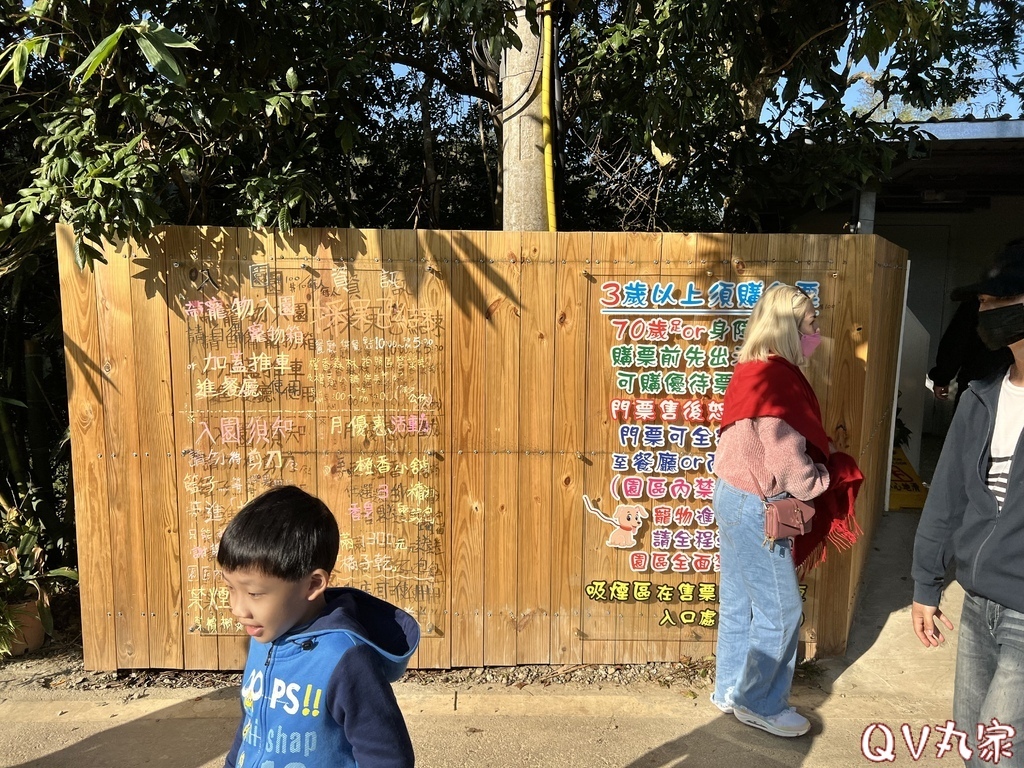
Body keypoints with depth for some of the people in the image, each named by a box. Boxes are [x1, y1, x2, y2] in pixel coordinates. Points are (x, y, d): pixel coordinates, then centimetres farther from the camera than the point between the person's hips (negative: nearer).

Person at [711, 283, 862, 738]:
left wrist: (817, 464, 6)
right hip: (756, 508, -9)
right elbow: (790, 466, -21)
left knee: (739, 603, 19)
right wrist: (831, 475, -3)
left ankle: (732, 690, 33)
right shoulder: (777, 380, -22)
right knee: (780, 609, 6)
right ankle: (760, 703, 22)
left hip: (734, 497, 9)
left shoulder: (753, 372, 7)